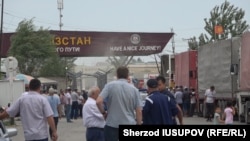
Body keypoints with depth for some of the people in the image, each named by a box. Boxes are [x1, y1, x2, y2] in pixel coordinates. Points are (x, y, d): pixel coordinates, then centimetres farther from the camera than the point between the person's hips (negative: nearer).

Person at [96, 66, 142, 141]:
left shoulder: (110, 85, -3)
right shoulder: (134, 89, 2)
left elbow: (98, 101, -13)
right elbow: (139, 111, 0)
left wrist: (103, 112, 5)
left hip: (112, 125, -2)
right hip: (129, 125, 2)